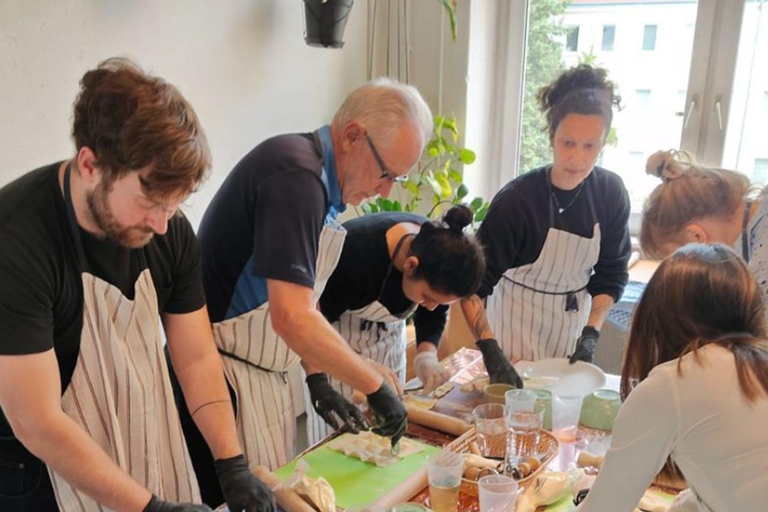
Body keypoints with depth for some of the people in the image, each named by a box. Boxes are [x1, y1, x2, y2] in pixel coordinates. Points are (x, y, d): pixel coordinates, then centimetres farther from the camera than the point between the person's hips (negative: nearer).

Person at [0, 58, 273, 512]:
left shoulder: (170, 230, -10)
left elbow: (197, 359, -3)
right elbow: (37, 423, -26)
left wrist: (234, 467, -12)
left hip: (147, 452, 6)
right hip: (40, 468, -5)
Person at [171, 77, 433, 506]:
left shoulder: (321, 181, 7)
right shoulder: (295, 174, -22)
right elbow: (291, 318, -29)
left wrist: (317, 378, 6)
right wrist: (377, 388, -20)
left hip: (264, 372, 9)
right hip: (224, 377, -9)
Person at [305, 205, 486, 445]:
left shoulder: (437, 247, -19)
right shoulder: (354, 253, -36)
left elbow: (433, 315, -2)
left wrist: (427, 355, -19)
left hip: (388, 333, 5)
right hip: (334, 337, -4)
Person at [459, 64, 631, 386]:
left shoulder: (611, 194, -9)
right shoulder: (516, 200, -23)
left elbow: (611, 274, 0)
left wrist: (591, 334, -11)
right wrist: (491, 352, -32)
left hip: (574, 323, 4)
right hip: (517, 324, -4)